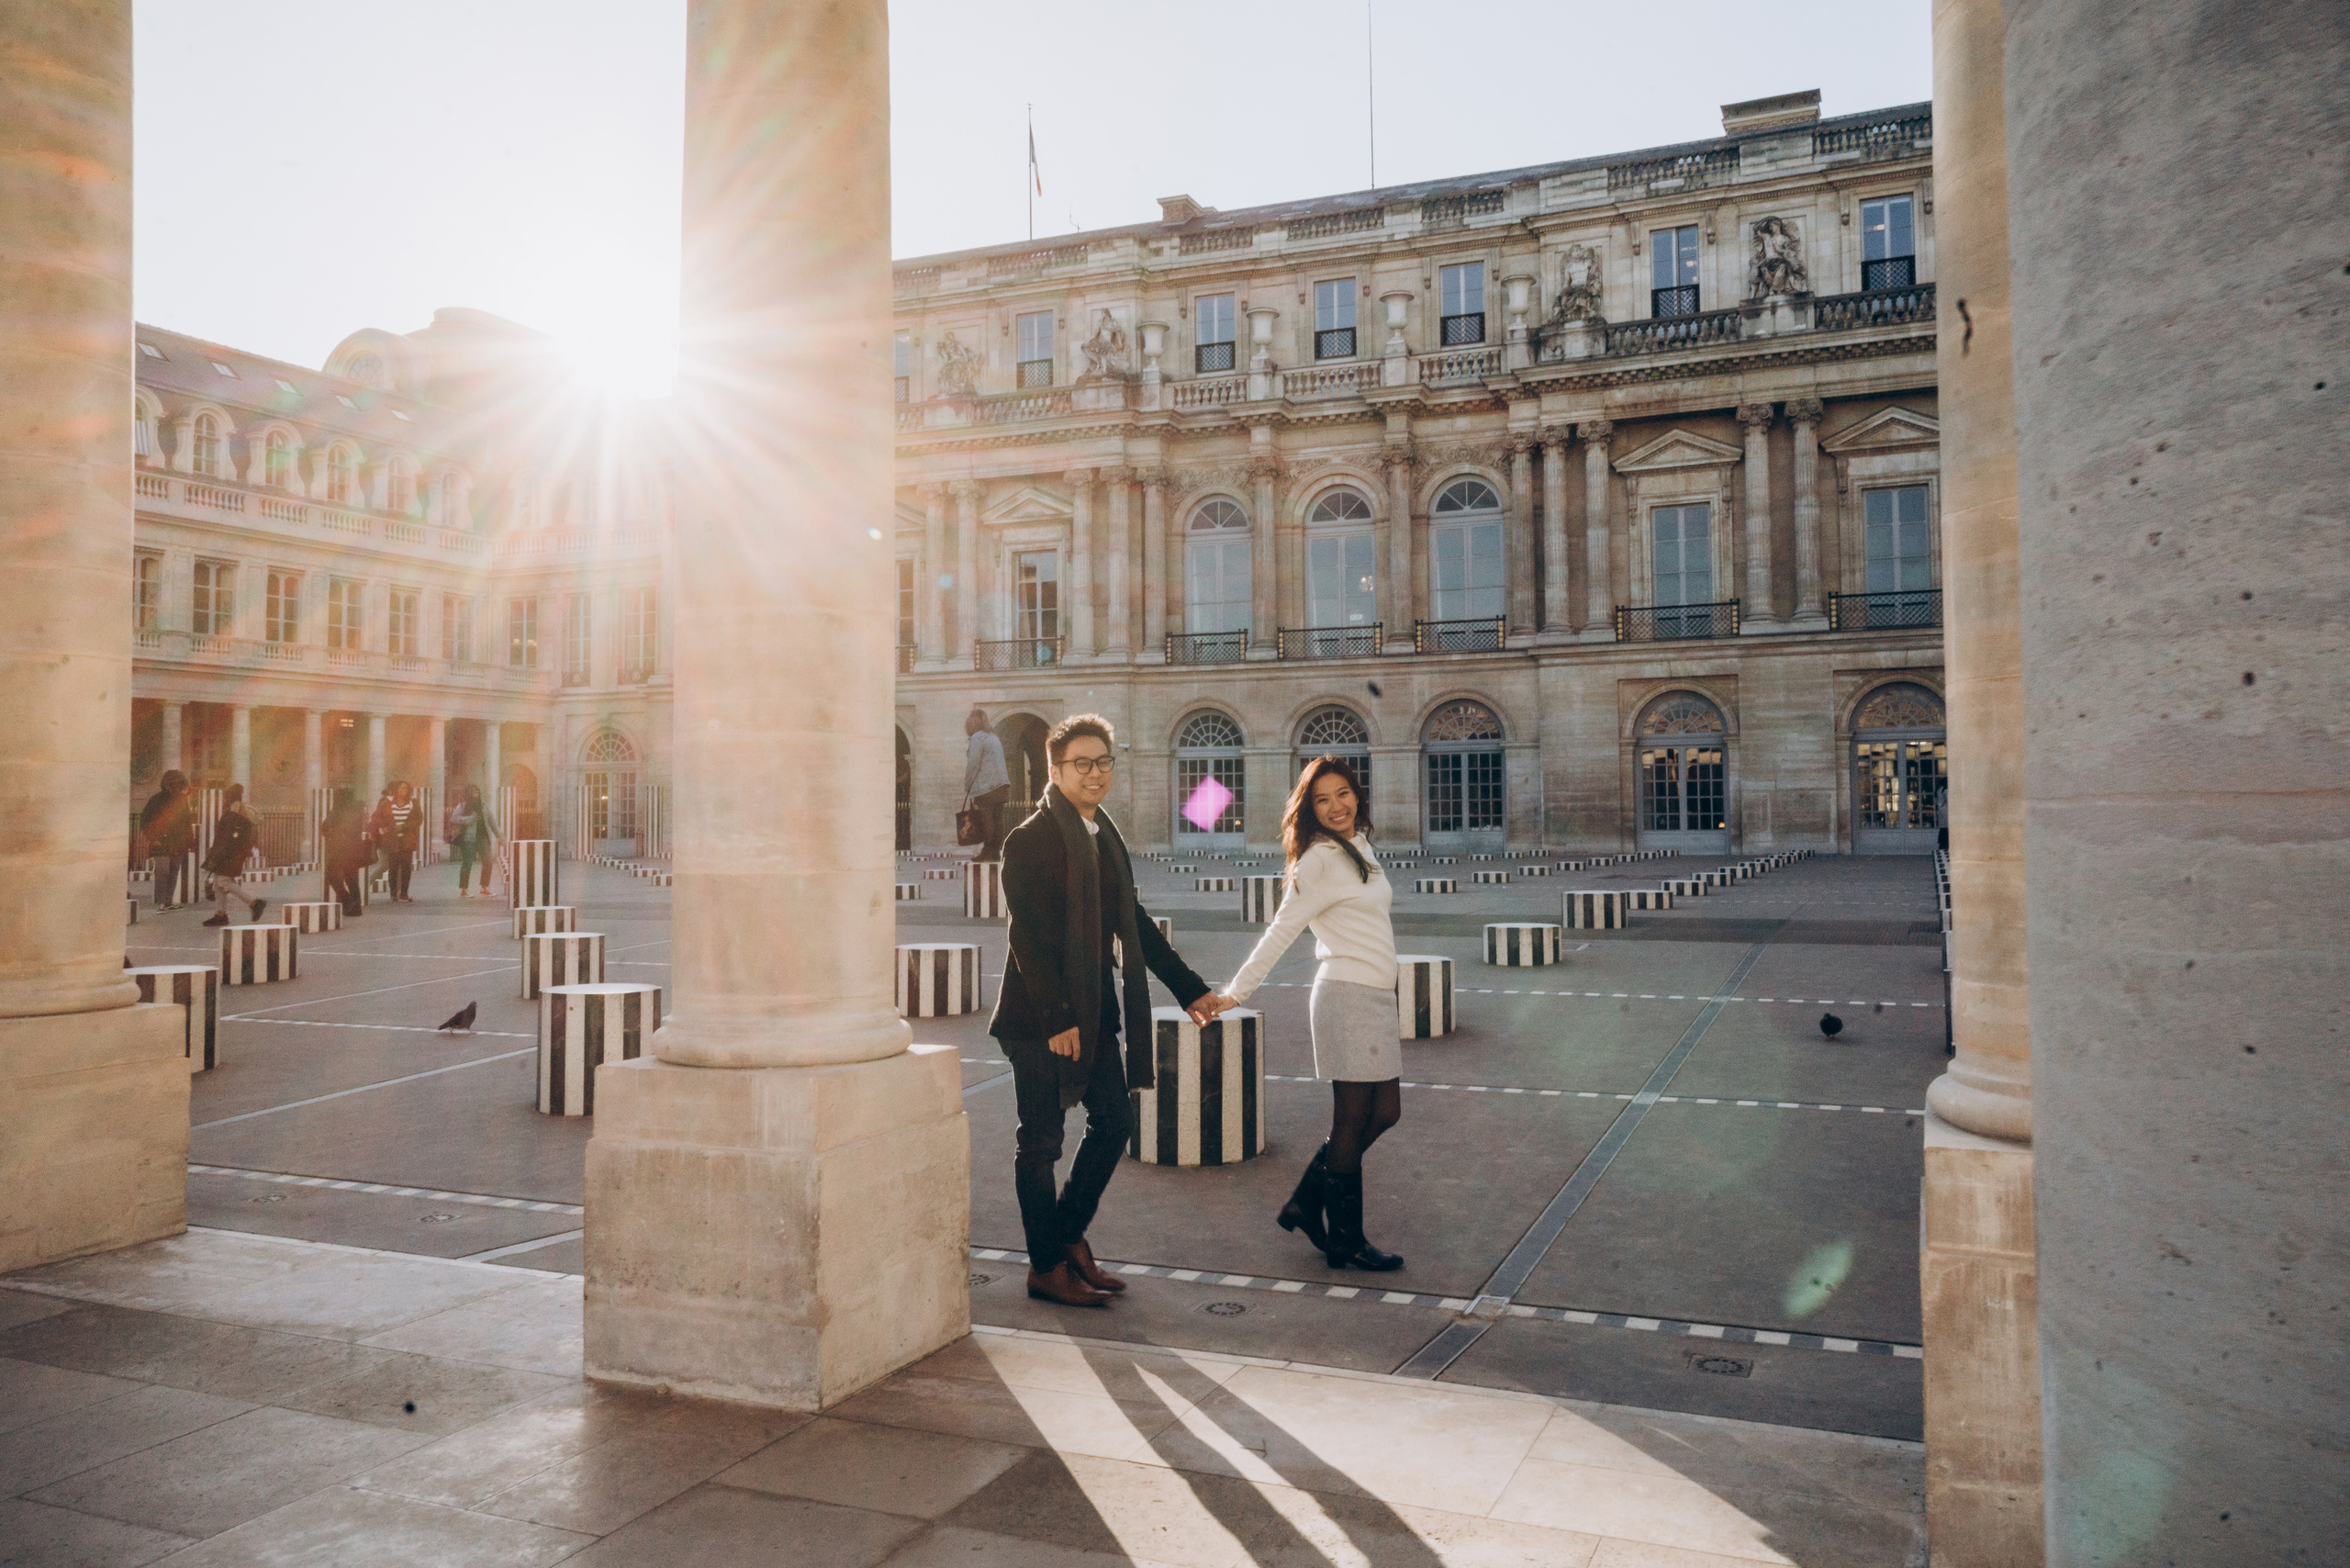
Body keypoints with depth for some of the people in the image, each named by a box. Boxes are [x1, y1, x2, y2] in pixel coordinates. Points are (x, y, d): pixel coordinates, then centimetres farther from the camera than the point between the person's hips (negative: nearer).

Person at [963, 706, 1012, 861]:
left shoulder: (977, 738, -8)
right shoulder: (993, 737, 20)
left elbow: (973, 765, -12)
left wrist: (966, 787, -1)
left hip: (986, 788, -9)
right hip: (1001, 785, 9)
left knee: (987, 821, -5)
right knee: (997, 819, 7)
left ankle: (988, 851, -3)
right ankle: (997, 851, 8)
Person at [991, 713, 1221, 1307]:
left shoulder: (1107, 836, 12)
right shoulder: (1030, 841, -13)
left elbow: (1134, 923, 18)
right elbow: (1028, 937, -18)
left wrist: (1189, 987, 16)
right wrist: (1056, 1020, -21)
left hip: (1094, 1012, 8)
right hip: (1040, 1018, -8)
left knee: (1114, 1121, 12)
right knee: (1041, 1141, 3)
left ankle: (1070, 1235, 29)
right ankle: (1047, 1268, 15)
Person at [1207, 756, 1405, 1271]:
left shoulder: (1359, 847, 16)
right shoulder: (1319, 860, -10)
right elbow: (1281, 931, -9)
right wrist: (1236, 992, -7)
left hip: (1375, 996, 9)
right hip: (1347, 994, -9)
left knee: (1384, 1112, 11)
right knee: (1352, 1122, -2)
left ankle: (1305, 1204, 20)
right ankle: (1345, 1242, 9)